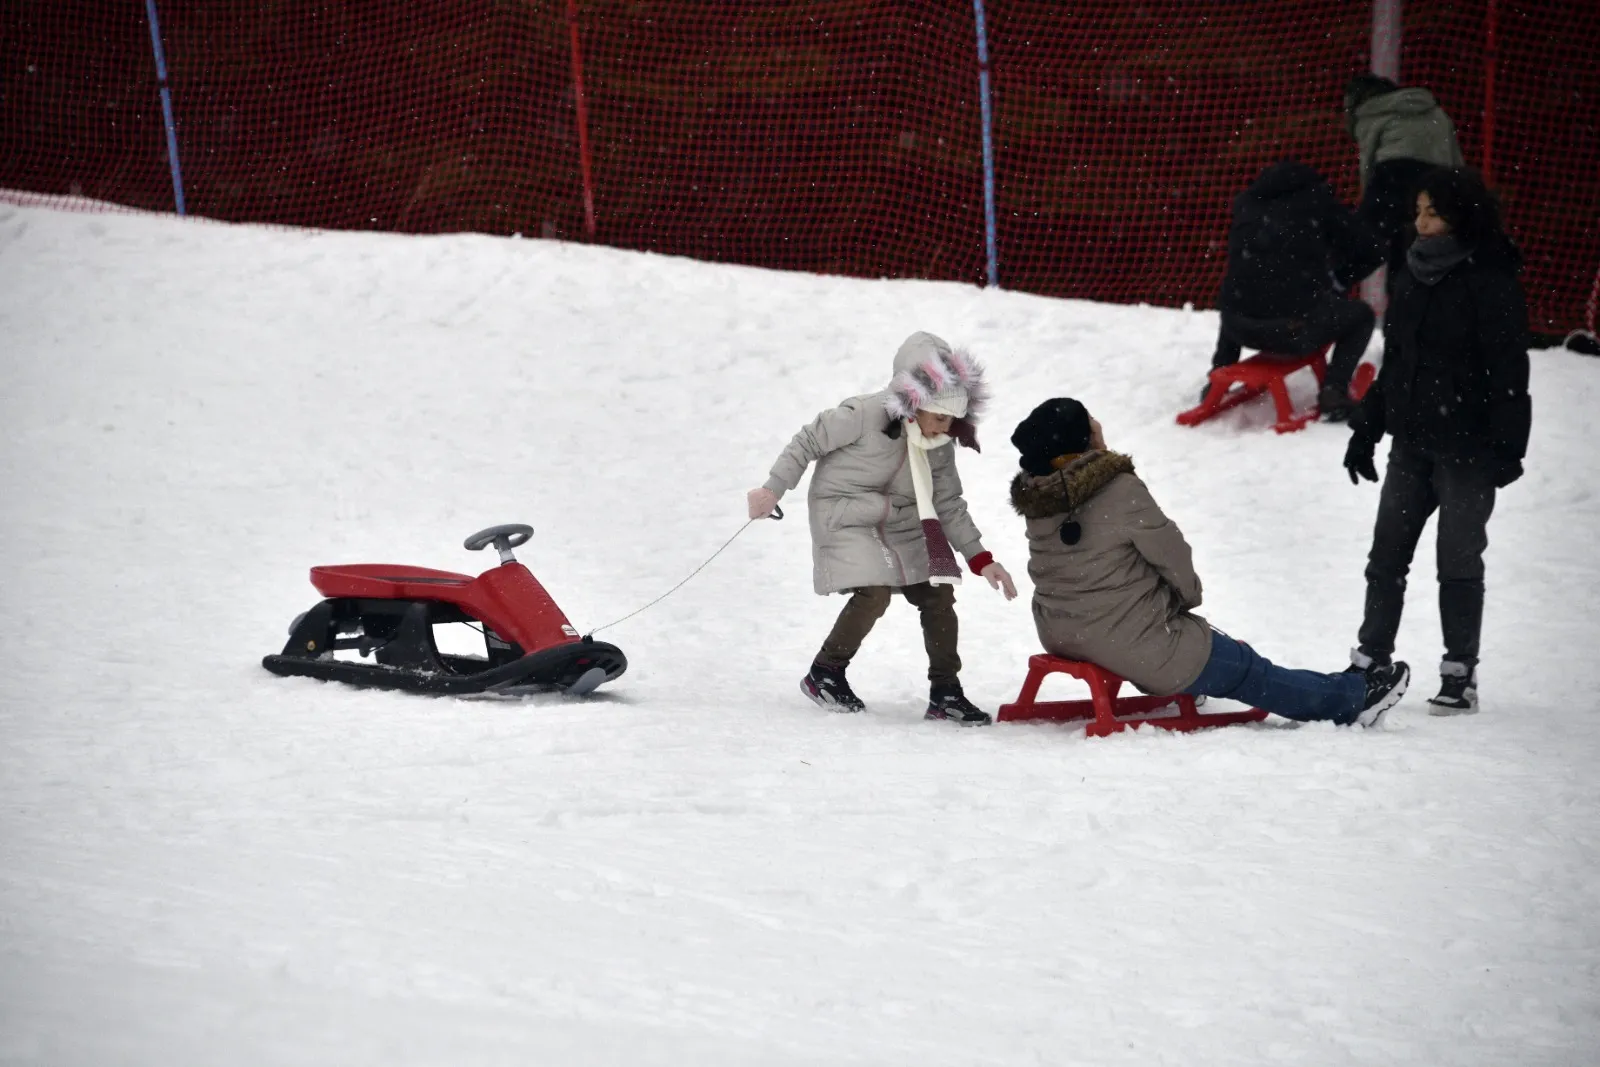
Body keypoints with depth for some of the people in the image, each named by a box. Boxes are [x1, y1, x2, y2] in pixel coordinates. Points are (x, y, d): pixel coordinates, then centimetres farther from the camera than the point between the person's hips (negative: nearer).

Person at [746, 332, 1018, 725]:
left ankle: (945, 693, 6)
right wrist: (773, 489, -12)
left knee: (938, 593, -4)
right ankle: (824, 674, -2)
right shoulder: (865, 414, -24)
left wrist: (980, 558, -3)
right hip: (844, 512, -6)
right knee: (874, 593, -23)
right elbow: (809, 441, -13)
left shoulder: (941, 445, -5)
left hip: (902, 522, 6)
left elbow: (948, 505, 3)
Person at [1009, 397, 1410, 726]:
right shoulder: (1120, 490, -24)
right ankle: (1353, 699, 28)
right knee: (1247, 670, 12)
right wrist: (1189, 594, 12)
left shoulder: (1035, 496, -2)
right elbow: (1169, 552, -11)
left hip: (1059, 635, 7)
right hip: (1131, 643, -7)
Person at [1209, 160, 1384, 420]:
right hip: (1297, 327, -4)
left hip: (1241, 327, 4)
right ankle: (1334, 391, 5)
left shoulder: (1246, 203, 22)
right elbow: (1370, 251, 11)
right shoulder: (1317, 201, 12)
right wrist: (1337, 281, 29)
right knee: (1361, 315, 23)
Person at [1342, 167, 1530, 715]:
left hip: (1466, 449, -7)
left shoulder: (1491, 283, -11)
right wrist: (1366, 429, 17)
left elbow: (1508, 372, -13)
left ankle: (1460, 676, 10)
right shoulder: (1414, 274, 10)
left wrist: (1507, 447, -17)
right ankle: (1370, 662, 15)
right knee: (1386, 556, 8)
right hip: (1411, 444, 7)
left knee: (1458, 562, 1)